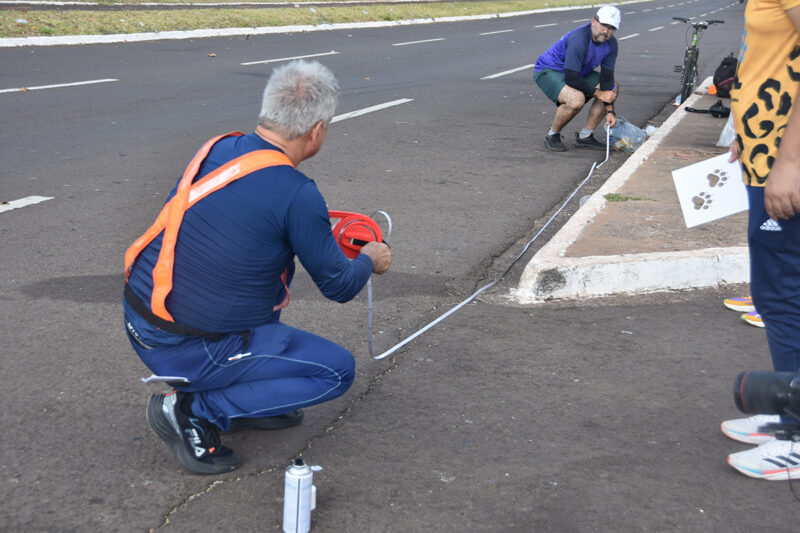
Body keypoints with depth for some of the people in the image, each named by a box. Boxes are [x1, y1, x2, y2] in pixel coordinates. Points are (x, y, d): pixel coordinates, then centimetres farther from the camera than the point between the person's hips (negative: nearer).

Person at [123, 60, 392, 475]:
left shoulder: (218, 147, 3)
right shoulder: (296, 194, -19)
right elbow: (339, 286, -4)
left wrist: (317, 232, 33)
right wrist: (370, 261, 18)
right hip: (187, 351, -8)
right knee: (337, 369, 4)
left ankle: (251, 401, 25)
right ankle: (193, 410, -2)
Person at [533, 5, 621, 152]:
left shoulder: (611, 43, -8)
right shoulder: (579, 40, -33)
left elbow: (607, 77, -4)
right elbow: (571, 79, -32)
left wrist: (609, 111, -11)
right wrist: (598, 94, -23)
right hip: (548, 71, -9)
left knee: (612, 89, 2)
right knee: (576, 99, -34)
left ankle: (585, 136, 7)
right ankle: (552, 136, -8)